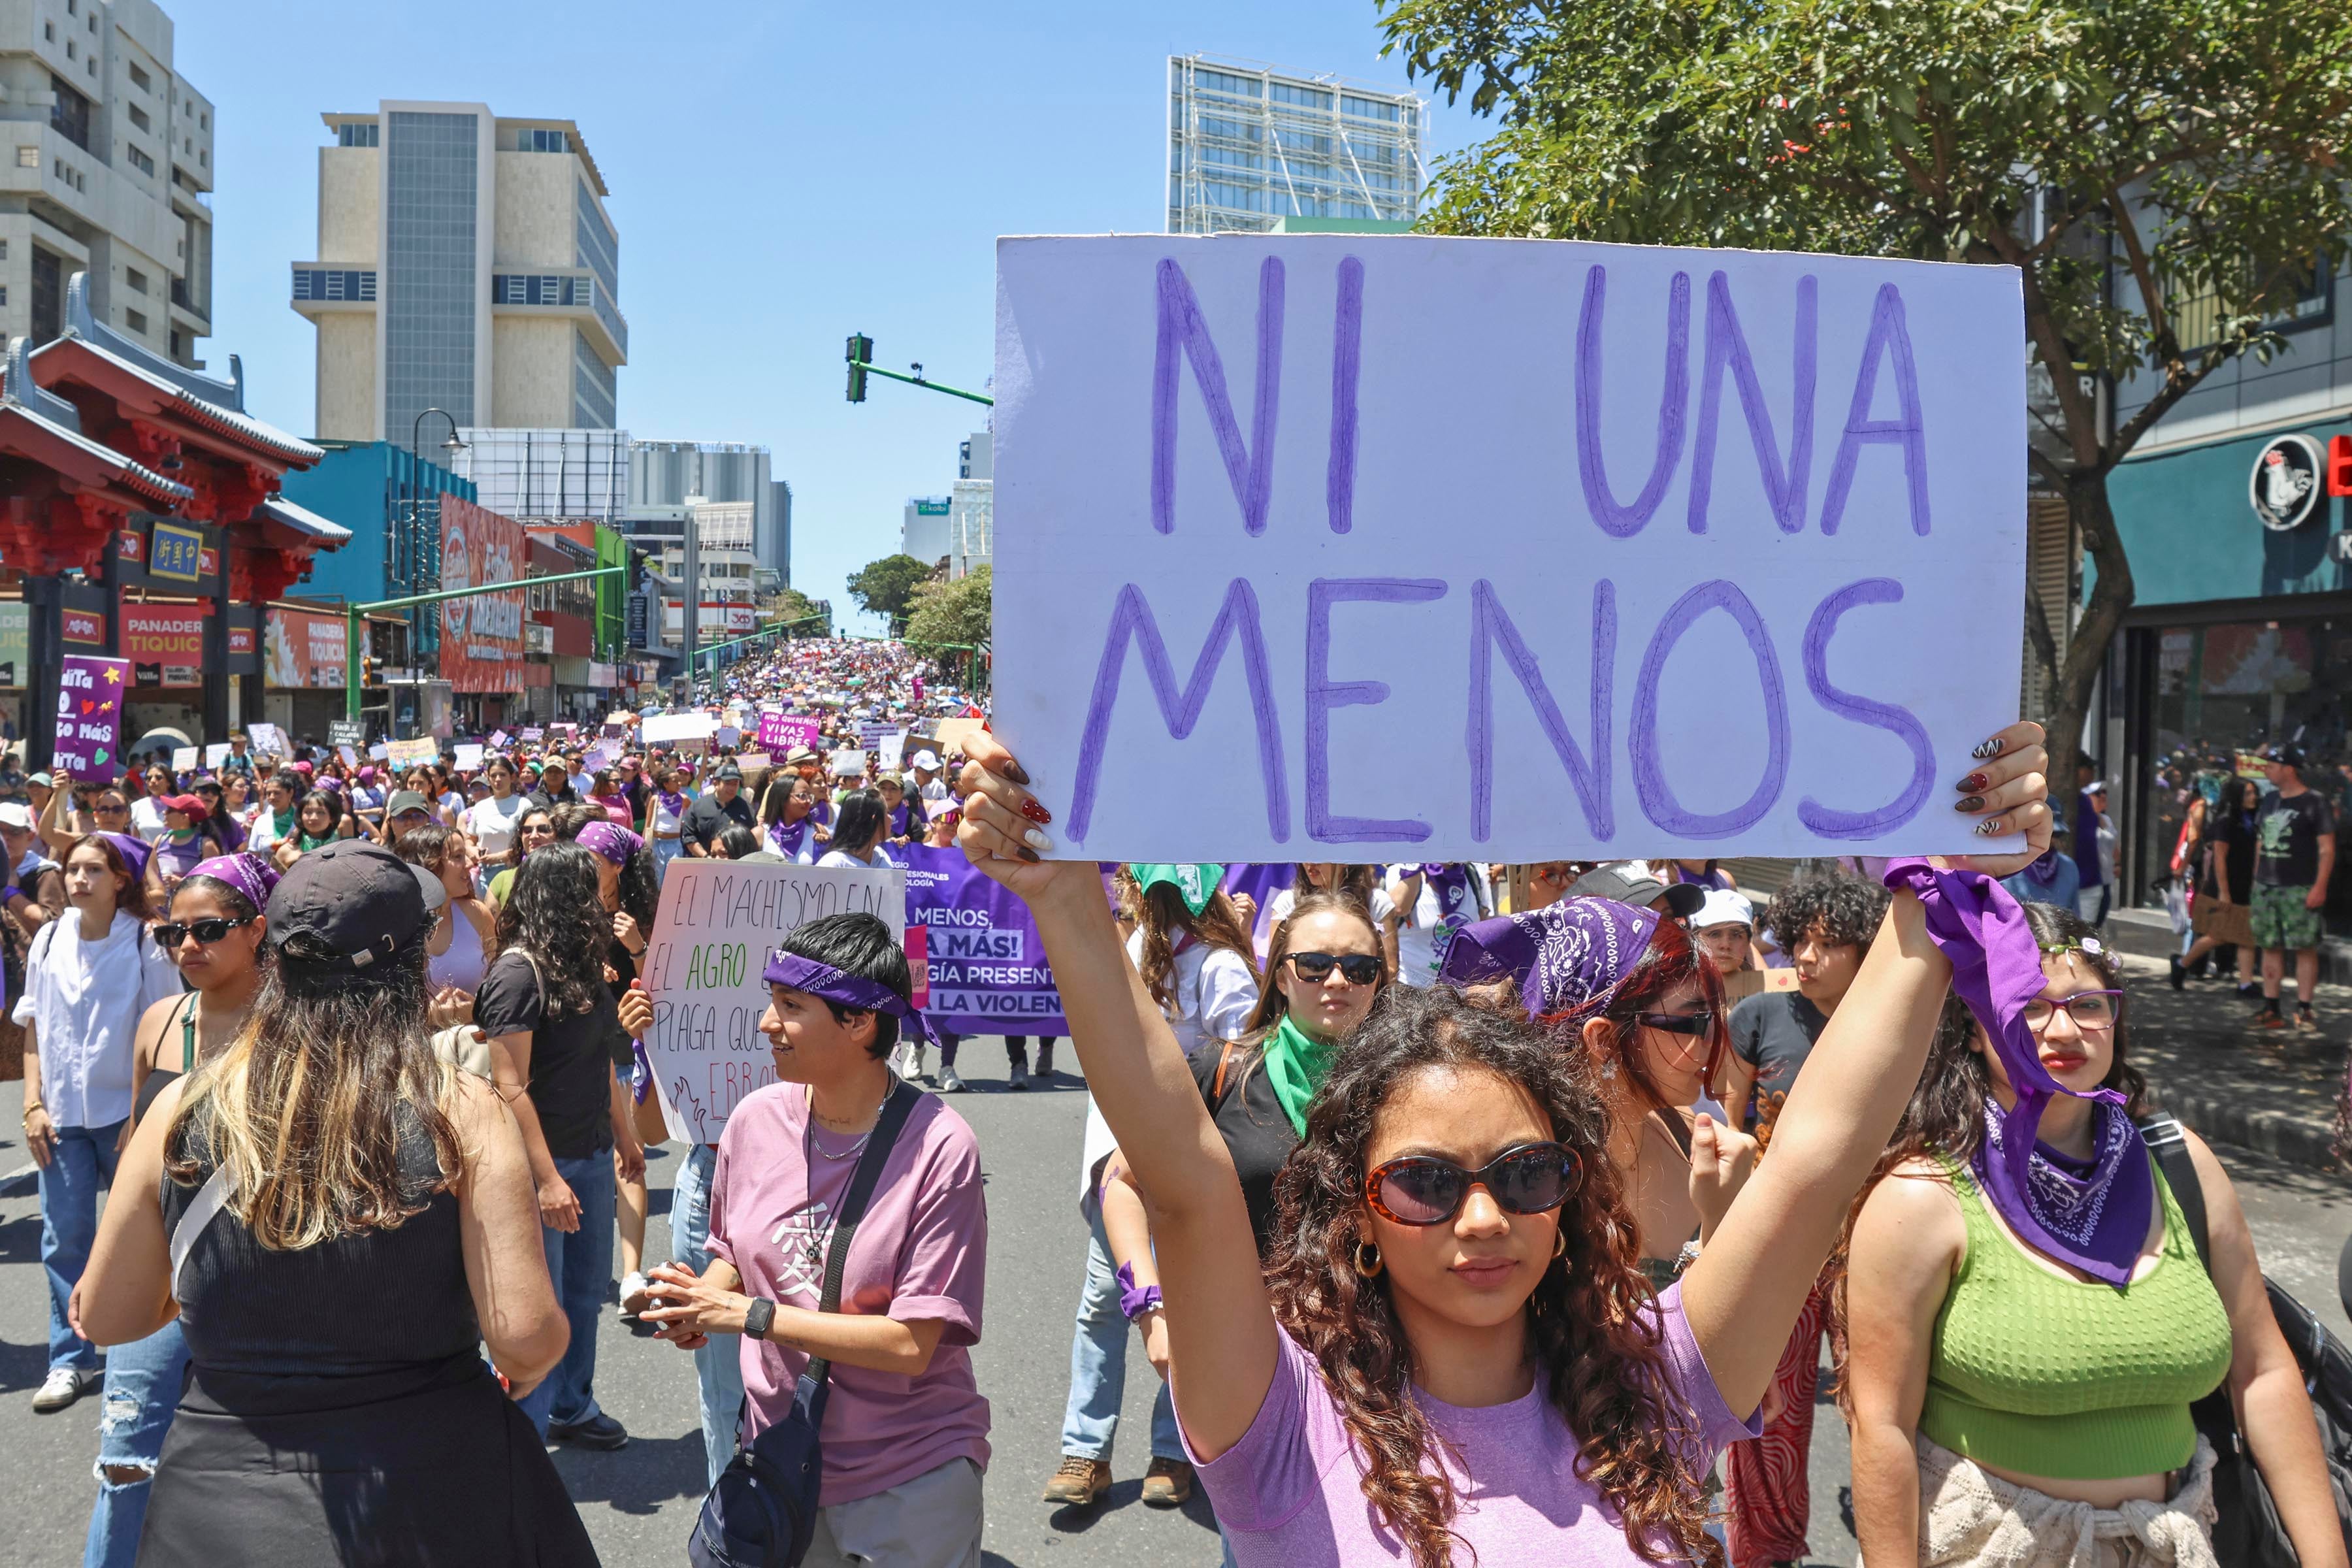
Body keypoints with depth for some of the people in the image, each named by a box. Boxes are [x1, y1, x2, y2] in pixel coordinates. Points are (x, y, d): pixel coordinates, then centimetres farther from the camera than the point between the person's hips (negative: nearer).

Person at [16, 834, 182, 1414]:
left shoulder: (146, 945, -8)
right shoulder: (49, 940, 2)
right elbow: (33, 1028, 8)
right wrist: (33, 1104, 1)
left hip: (126, 1111, -3)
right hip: (62, 1115, 3)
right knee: (64, 1238, 3)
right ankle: (70, 1360, 14)